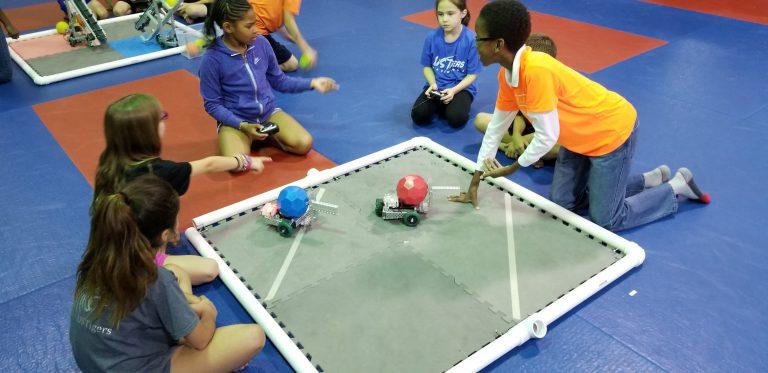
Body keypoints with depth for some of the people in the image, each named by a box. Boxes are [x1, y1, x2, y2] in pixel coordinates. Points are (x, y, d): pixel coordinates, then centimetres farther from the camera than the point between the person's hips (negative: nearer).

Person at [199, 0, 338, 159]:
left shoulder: (261, 43, -6)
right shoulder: (212, 59, -17)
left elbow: (279, 81, 7)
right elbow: (212, 104, -9)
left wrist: (312, 83, -2)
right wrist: (243, 126, -20)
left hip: (269, 112, 4)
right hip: (235, 120, -3)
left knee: (304, 144, -18)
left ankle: (261, 137, 4)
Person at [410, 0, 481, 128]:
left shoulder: (471, 39, -15)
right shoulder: (432, 37, -7)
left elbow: (472, 74, -9)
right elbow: (427, 66, 5)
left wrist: (454, 90, -22)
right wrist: (433, 84, -14)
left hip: (461, 87, -2)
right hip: (436, 86, 3)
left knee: (457, 119, -29)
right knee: (418, 116, -19)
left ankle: (452, 105, 4)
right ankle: (439, 106, 10)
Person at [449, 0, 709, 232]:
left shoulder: (536, 71, -34)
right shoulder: (507, 75, -6)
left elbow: (547, 137, -30)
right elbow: (495, 129, 2)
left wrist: (512, 169, -14)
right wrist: (474, 184, 5)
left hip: (613, 132, -9)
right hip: (581, 136, 9)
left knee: (606, 221, -3)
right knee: (562, 203, 12)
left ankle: (677, 187, 19)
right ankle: (649, 180, 24)